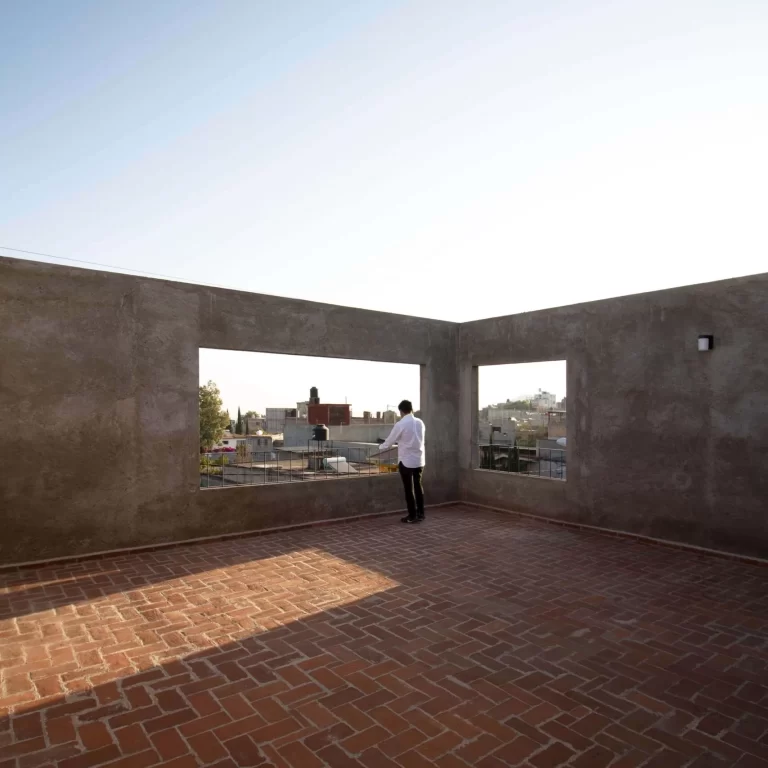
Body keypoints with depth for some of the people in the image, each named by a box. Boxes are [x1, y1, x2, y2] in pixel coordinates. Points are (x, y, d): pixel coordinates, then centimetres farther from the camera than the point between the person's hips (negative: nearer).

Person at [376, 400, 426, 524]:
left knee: (409, 488, 4)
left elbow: (390, 441, -4)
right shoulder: (420, 422, 4)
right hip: (419, 460, 6)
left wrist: (380, 448, 16)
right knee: (418, 486, 17)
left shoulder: (400, 424, -14)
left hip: (406, 461, -5)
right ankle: (420, 513, 22)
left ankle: (412, 516, 10)